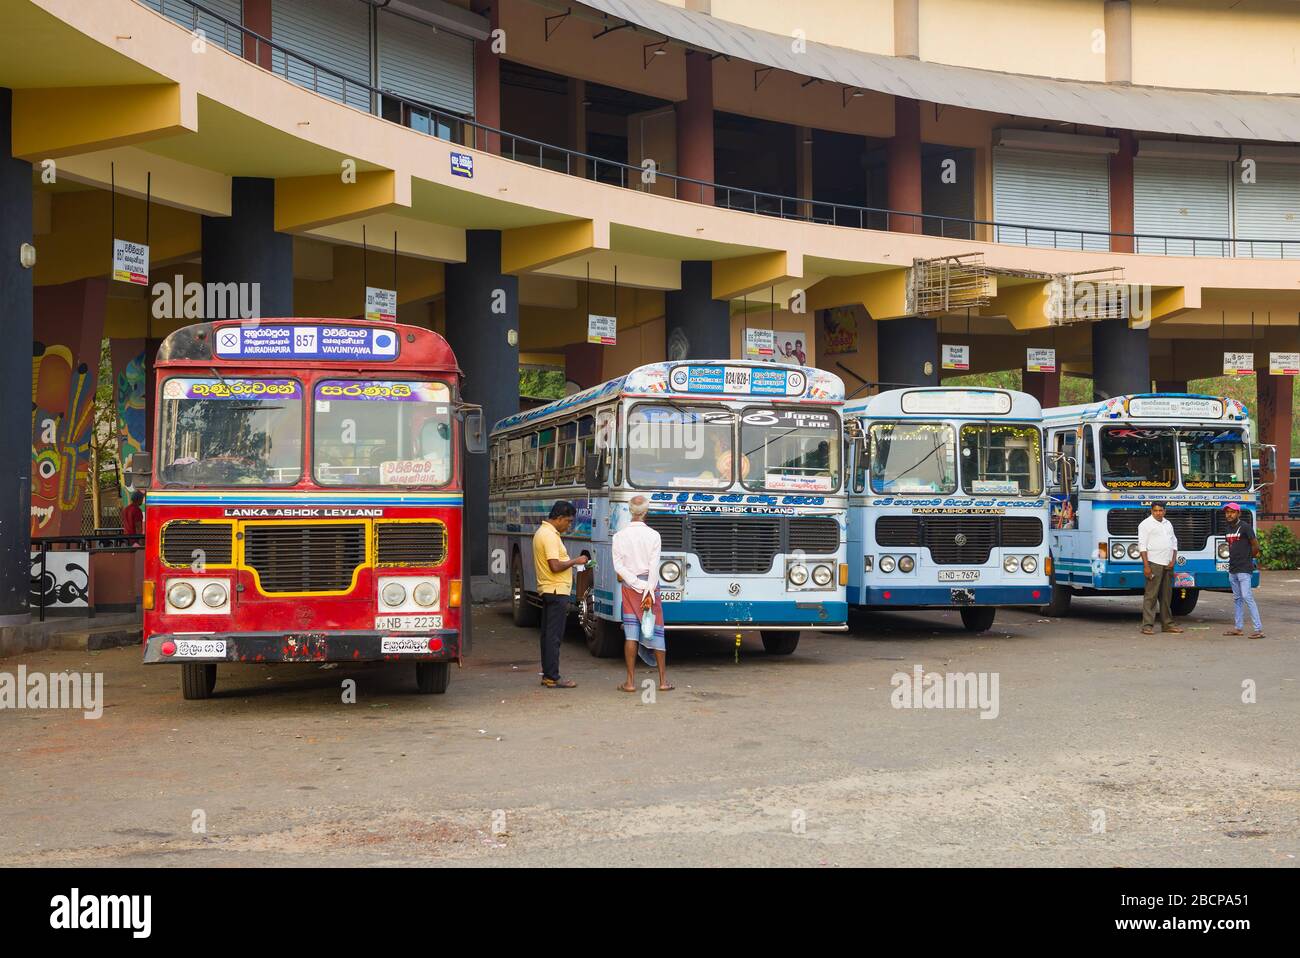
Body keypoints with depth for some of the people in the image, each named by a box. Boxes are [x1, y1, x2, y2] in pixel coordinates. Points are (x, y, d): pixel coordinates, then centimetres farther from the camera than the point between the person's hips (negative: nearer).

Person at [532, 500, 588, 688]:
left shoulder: (542, 532, 15)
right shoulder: (550, 536, -17)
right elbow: (555, 566, -24)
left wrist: (570, 563, 14)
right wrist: (575, 561, -11)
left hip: (547, 591, 11)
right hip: (557, 591, -11)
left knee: (548, 634, 12)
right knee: (554, 636, -8)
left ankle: (547, 674, 17)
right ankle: (553, 678, -6)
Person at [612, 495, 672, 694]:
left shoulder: (619, 536, -1)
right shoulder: (653, 535, -6)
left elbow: (618, 566, -7)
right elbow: (654, 567, -11)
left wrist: (637, 585, -8)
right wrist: (649, 592, -12)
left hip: (629, 586, 1)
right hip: (650, 585, -1)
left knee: (631, 634, 2)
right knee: (656, 631, 7)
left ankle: (630, 681, 1)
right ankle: (663, 681, 10)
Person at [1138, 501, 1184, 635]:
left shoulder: (1168, 524, 18)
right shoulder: (1145, 524, -3)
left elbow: (1174, 543, 21)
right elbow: (1142, 546, -9)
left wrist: (1173, 560, 6)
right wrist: (1146, 565, -16)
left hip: (1168, 565, 7)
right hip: (1154, 564, -7)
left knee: (1166, 595, 10)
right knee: (1151, 595, -9)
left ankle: (1167, 624, 16)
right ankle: (1147, 625, -10)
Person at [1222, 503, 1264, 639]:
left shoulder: (1245, 527, -11)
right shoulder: (1229, 528, 14)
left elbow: (1255, 545, -8)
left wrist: (1249, 557, 5)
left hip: (1244, 569, -9)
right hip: (1232, 569, 9)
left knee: (1247, 597, -15)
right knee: (1237, 599, 13)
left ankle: (1259, 629, -17)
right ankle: (1237, 628, 18)